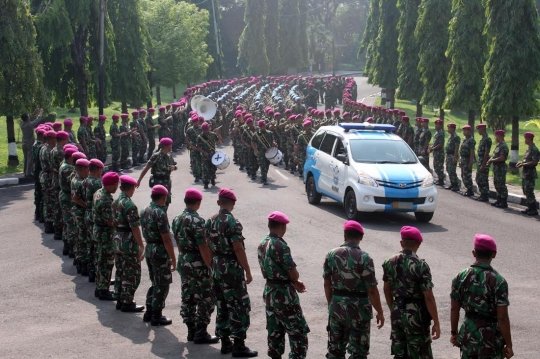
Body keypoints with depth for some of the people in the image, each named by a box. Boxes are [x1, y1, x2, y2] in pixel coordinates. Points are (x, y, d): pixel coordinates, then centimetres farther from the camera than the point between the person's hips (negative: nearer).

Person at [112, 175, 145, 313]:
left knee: (120, 272, 16)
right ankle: (127, 303, 4)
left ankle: (120, 300, 24)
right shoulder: (130, 205, -21)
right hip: (129, 244, -9)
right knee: (131, 275, 0)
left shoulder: (116, 203, 6)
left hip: (117, 242, 9)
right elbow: (135, 228, -21)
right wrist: (141, 246, -15)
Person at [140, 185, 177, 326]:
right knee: (162, 285, 2)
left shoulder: (145, 211, 6)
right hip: (160, 252, -8)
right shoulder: (160, 213, -20)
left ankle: (149, 312, 25)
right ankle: (156, 317, 6)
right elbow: (166, 239, -20)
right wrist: (173, 258, -15)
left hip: (149, 249, 8)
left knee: (155, 283, 20)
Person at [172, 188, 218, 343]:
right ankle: (200, 333, 2)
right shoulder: (197, 221, -20)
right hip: (198, 265, -8)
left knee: (187, 298, 13)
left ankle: (191, 330, 20)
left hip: (183, 262, 8)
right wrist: (210, 266, -15)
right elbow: (203, 247, -20)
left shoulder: (177, 219, 5)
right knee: (206, 299, 1)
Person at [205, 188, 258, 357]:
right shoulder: (232, 223, -17)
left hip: (217, 267, 8)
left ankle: (225, 342, 19)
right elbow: (238, 249, -19)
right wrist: (248, 272, -13)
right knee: (239, 306, -1)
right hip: (232, 268, -8)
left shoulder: (210, 221, 6)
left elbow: (209, 246, 10)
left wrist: (213, 265, 18)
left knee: (222, 305, 14)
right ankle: (239, 345, -1)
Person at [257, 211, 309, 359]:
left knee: (274, 331, 14)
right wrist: (296, 281, 4)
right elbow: (293, 274, -20)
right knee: (299, 331, -1)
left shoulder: (262, 244, 6)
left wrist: (294, 283, 10)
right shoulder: (280, 246, -22)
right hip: (284, 294, -9)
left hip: (269, 292, 9)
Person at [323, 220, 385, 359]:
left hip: (336, 307, 4)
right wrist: (380, 312, -5)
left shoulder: (331, 255, -1)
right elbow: (371, 290, -15)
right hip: (358, 309, -4)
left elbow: (327, 284, 5)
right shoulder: (364, 258, -15)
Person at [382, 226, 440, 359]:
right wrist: (436, 323, -10)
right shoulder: (421, 266, -17)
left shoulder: (390, 263, 0)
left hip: (397, 314, 6)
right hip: (416, 315, -5)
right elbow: (428, 298, -17)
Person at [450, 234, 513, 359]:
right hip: (491, 338, -4)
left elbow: (454, 309, 3)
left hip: (468, 335, 4)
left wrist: (454, 332, 16)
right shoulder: (498, 281, -17)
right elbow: (502, 318, -17)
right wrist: (508, 345, -8)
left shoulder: (461, 277, -4)